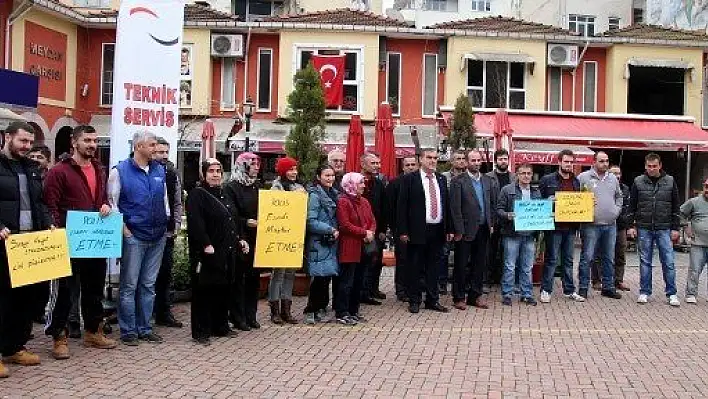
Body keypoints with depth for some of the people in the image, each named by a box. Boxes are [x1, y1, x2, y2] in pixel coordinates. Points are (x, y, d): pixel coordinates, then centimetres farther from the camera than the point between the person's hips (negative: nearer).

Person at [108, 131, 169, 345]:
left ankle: (145, 329, 20)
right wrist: (124, 229, -9)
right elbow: (112, 202, -5)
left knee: (148, 285, 11)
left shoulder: (159, 170, 10)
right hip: (134, 236, -5)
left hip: (158, 236, 5)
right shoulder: (120, 171, -5)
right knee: (129, 286, 1)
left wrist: (166, 222, 11)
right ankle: (128, 331, 10)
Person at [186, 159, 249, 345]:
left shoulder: (223, 195, 18)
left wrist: (239, 240, 17)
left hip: (226, 252, 8)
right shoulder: (197, 194, -8)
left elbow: (232, 221, 25)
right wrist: (206, 244, -24)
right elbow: (195, 223, -19)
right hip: (207, 253, -8)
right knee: (203, 291, -2)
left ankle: (221, 326, 25)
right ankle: (201, 331, 4)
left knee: (222, 289, 14)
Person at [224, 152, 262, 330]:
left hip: (256, 240, 6)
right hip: (240, 240, -6)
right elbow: (230, 216, -13)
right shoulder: (232, 187, -5)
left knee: (254, 277, 9)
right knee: (238, 278, 0)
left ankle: (251, 316, 18)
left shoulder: (258, 186, 13)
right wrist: (246, 222, -23)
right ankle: (238, 317, 9)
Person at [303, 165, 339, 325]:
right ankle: (311, 311, 5)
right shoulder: (315, 195, -11)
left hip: (332, 242, 7)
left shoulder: (334, 194, 13)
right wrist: (330, 230, -13)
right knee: (319, 277, -8)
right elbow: (311, 222, -16)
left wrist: (337, 231, 5)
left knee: (327, 276, 8)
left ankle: (321, 308, 20)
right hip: (318, 242, -7)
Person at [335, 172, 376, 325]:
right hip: (349, 248, -8)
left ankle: (353, 311, 21)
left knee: (358, 281, 12)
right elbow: (345, 224, -18)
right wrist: (364, 232, -16)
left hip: (363, 248, 8)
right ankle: (341, 314, 3)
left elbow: (372, 220, 15)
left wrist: (371, 232, -5)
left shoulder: (364, 201, 16)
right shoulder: (343, 202, -10)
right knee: (346, 282, -4)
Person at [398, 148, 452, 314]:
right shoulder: (410, 179, -3)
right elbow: (402, 206, -6)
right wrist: (403, 231, -12)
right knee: (415, 267, 5)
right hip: (418, 230, -4)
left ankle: (432, 300, 21)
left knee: (434, 267, 11)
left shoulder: (441, 179, 12)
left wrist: (449, 229, 8)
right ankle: (414, 301, 16)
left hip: (438, 230, 5)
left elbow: (446, 205, 14)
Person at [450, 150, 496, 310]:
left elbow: (493, 204, 15)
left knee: (479, 264, 11)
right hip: (466, 229, -5)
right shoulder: (458, 181, -7)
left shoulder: (487, 180, 10)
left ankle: (475, 295, 22)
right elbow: (455, 207, -11)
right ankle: (459, 297, 13)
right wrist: (458, 230, -14)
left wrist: (491, 224, 8)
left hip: (483, 229, 5)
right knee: (461, 265, 3)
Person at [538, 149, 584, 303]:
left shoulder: (576, 181, 13)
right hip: (554, 226, -5)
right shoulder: (547, 180, -2)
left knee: (568, 260, 12)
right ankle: (546, 290, 8)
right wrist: (549, 201, -18)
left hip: (571, 226, 5)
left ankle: (569, 290, 20)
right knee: (552, 259, 0)